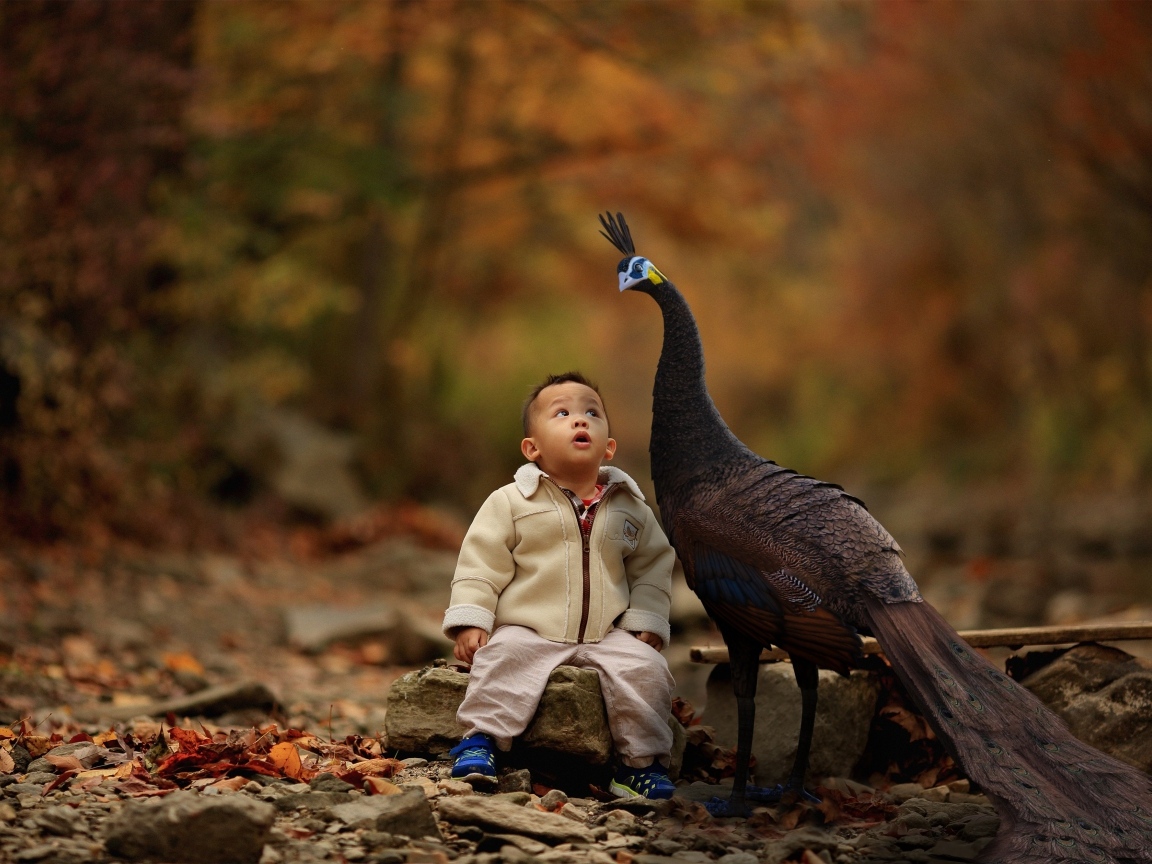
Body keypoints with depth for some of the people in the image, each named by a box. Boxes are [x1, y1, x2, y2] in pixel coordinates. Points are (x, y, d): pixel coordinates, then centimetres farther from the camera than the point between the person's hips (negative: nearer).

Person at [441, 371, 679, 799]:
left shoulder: (631, 508, 9)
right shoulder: (510, 502, 1)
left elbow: (653, 567, 15)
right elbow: (481, 565, 0)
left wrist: (646, 624, 4)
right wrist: (470, 622, -9)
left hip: (607, 635, 2)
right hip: (529, 630, -2)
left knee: (645, 668, -21)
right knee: (504, 659, -32)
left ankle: (640, 761, -9)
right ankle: (480, 739, -20)